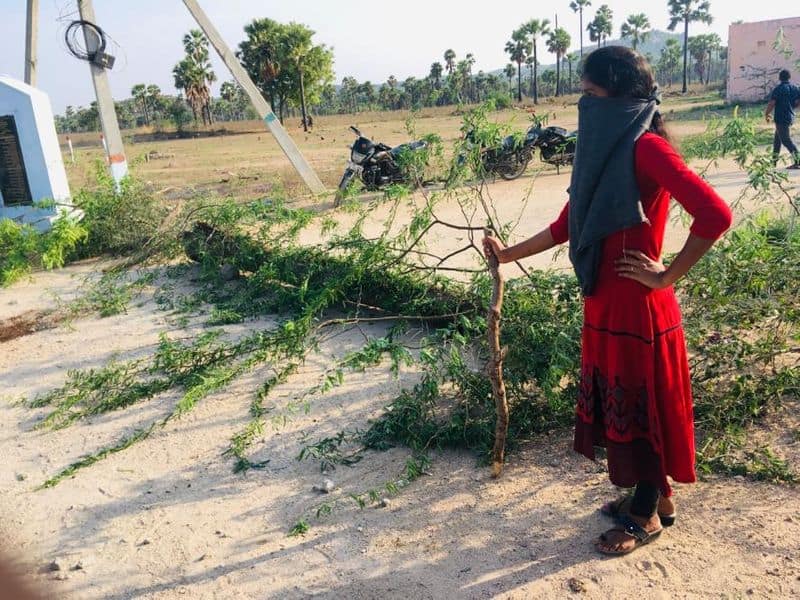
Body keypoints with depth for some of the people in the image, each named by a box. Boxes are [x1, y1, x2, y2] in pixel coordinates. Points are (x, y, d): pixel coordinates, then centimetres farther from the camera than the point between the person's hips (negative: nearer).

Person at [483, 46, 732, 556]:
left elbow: (715, 214, -25)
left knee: (641, 404, 7)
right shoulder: (605, 150, 11)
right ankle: (656, 496, 38)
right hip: (607, 303, 9)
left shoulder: (647, 147, -17)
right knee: (620, 402, 18)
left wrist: (668, 275, -17)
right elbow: (568, 225, 17)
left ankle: (646, 516, 27)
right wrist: (509, 253, 19)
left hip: (637, 306, -9)